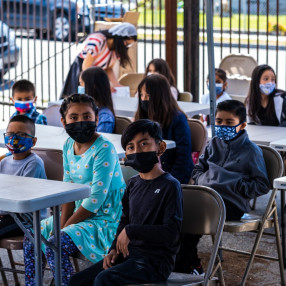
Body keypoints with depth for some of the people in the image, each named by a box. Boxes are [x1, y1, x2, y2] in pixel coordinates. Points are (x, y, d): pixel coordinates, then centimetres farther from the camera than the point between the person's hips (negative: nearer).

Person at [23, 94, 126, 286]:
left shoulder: (104, 149, -19)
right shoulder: (69, 146, 7)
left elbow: (96, 199, -21)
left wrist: (65, 228, -16)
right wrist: (61, 224, -7)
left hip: (104, 219, -9)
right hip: (80, 212, 9)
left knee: (54, 244, -26)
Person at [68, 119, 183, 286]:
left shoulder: (170, 186, -12)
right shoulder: (133, 184, 13)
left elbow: (171, 232, -20)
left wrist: (131, 231, -19)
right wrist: (115, 249, 6)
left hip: (155, 261, -8)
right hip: (129, 254, 8)